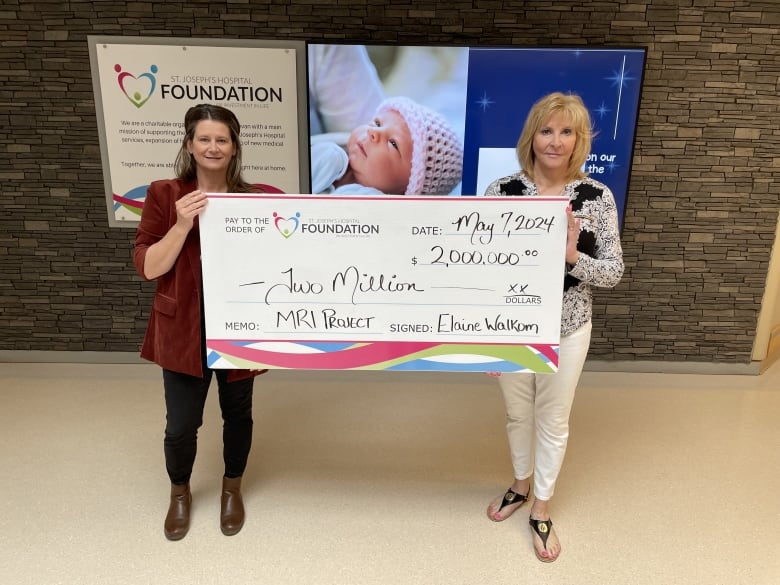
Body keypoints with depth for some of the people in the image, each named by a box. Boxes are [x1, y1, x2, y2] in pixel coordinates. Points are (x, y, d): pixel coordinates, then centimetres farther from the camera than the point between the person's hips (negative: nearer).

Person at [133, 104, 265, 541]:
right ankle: (180, 493, 38)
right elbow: (147, 267, -10)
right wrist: (183, 224, -20)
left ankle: (232, 489, 41)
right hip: (184, 329, -1)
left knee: (238, 413, 15)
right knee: (181, 424, 7)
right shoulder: (164, 195, -3)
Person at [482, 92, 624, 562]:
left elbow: (614, 272, -7)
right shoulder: (503, 191, -8)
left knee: (553, 419, 15)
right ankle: (521, 486, 47)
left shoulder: (598, 197, -8)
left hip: (567, 330, 0)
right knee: (518, 413, 20)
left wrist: (571, 255, -26)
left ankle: (542, 509, 37)